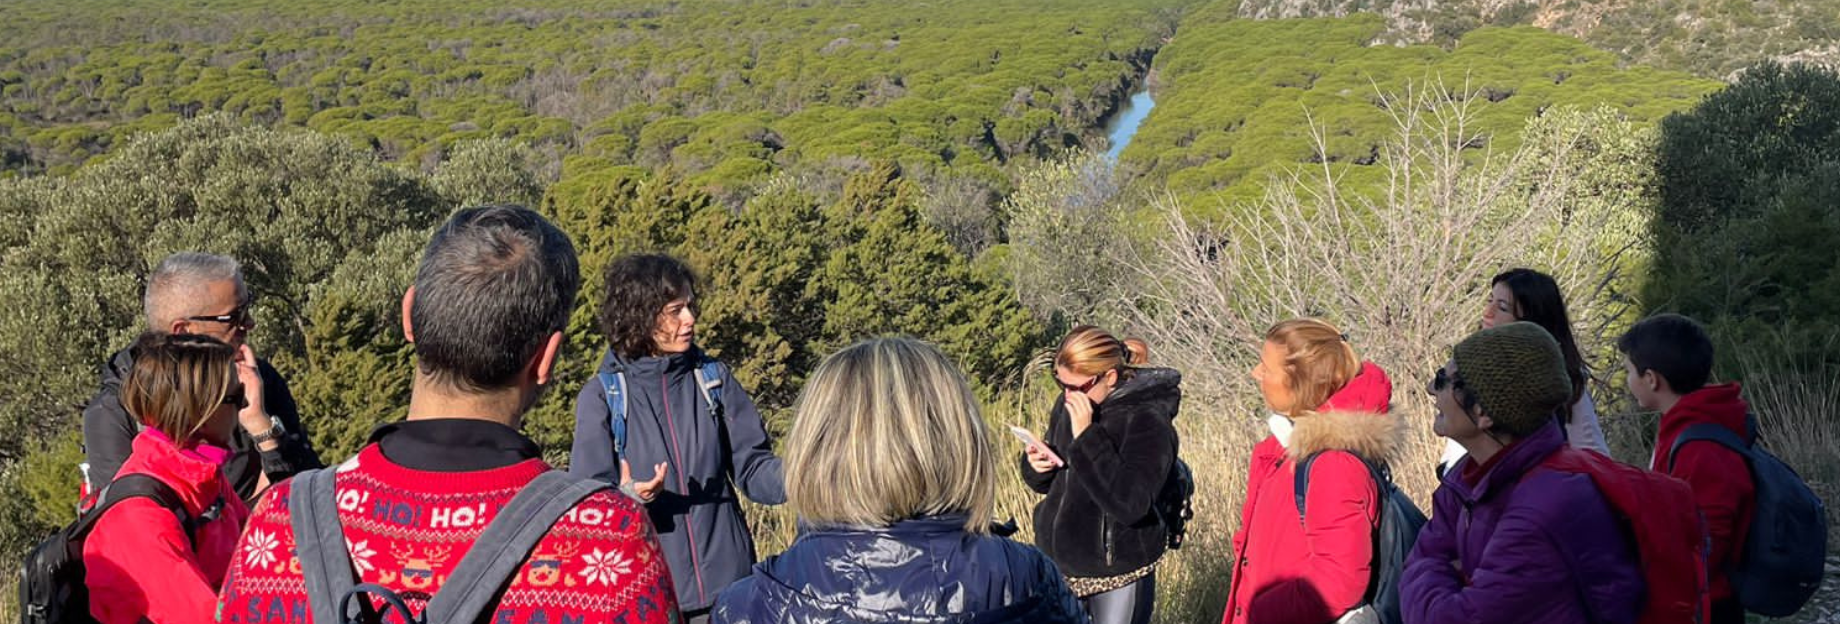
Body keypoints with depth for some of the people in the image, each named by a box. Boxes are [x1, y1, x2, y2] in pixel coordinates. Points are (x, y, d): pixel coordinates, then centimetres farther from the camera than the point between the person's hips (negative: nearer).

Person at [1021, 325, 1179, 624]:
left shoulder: (1147, 421, -18)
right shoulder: (1068, 404, 1)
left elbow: (1128, 504, -29)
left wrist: (1086, 437, -28)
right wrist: (1035, 464, -8)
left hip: (1118, 578, -6)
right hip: (1060, 565, 6)